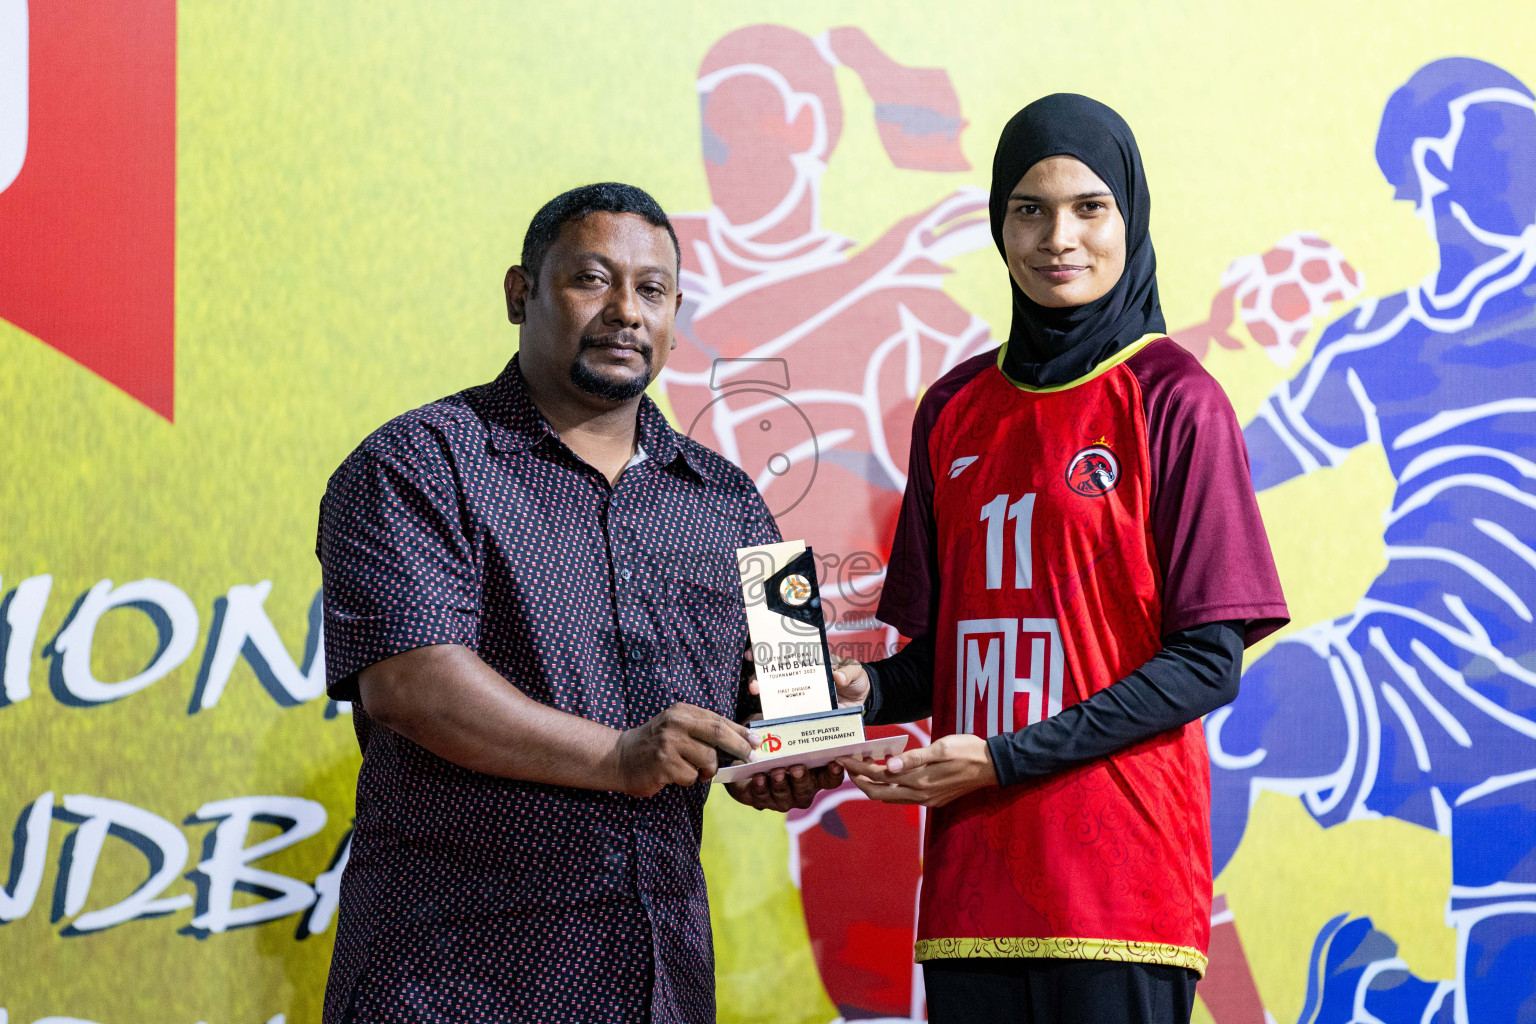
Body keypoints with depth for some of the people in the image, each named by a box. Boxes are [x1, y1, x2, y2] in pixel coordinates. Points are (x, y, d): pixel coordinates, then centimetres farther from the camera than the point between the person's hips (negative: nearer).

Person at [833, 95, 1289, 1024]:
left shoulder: (1174, 400, -2)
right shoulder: (955, 410, 13)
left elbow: (1209, 662, -7)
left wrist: (1002, 759, -13)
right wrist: (863, 693, -3)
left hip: (1119, 880, -4)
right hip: (970, 878, 4)